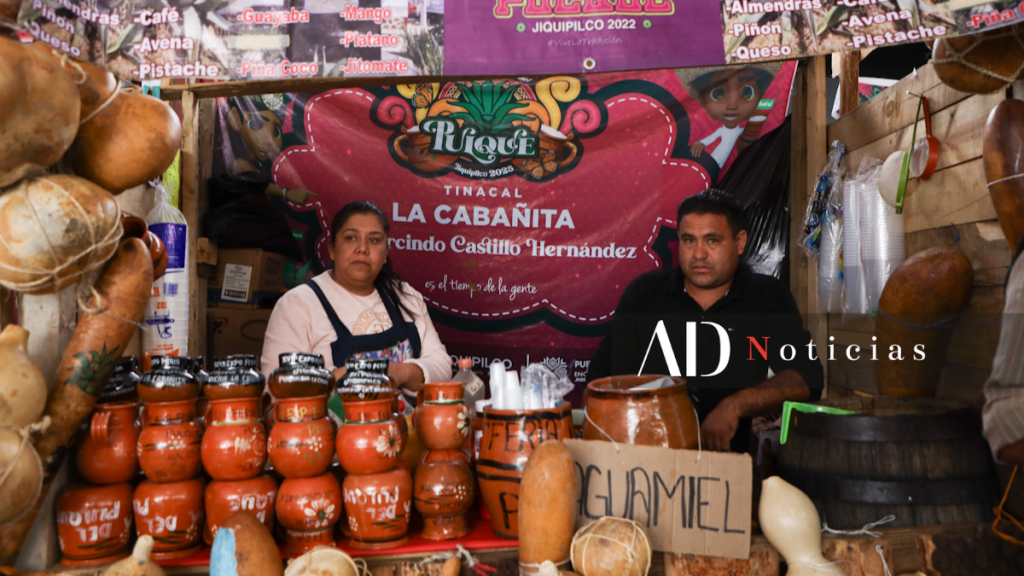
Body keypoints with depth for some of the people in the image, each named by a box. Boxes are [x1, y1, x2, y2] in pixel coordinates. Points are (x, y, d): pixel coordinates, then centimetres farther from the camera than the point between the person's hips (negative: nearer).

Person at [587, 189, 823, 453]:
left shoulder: (769, 298, 7)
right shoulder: (644, 291, 10)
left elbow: (807, 379, -2)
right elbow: (603, 375, 9)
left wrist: (736, 406, -18)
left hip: (730, 455, 0)